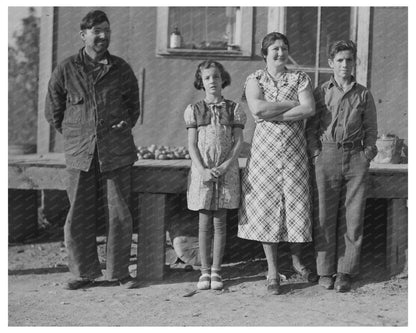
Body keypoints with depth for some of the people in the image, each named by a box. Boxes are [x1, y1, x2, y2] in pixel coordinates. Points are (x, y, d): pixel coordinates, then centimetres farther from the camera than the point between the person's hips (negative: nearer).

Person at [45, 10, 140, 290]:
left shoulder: (122, 70, 6)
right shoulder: (65, 70, 3)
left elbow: (134, 107, 21)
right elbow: (53, 111, 13)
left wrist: (124, 125, 8)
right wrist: (74, 135, 11)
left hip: (117, 153, 0)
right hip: (80, 154, 0)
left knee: (119, 215, 1)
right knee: (78, 217, 3)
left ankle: (119, 272, 13)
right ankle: (84, 272, 16)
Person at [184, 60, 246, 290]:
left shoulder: (233, 109, 5)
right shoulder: (194, 110, 5)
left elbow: (238, 142, 1)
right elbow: (192, 144, 1)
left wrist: (225, 166, -12)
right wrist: (202, 169, -12)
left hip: (226, 171, 0)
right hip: (202, 170, 0)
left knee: (220, 221, 3)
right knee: (204, 222, 2)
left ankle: (216, 271, 9)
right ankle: (204, 271, 9)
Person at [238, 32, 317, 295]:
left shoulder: (300, 78, 6)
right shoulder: (255, 79, 4)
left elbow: (310, 109, -10)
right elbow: (257, 108, -15)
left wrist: (273, 115, -13)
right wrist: (293, 104, -11)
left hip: (295, 151, 1)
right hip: (265, 150, -1)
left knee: (296, 204, 3)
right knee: (266, 207, 0)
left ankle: (297, 260, 26)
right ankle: (273, 271, 10)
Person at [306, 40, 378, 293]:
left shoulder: (363, 95, 8)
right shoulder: (320, 92, 7)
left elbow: (371, 129, 11)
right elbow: (311, 127, 9)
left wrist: (366, 155, 0)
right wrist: (316, 154, -2)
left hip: (356, 158, 0)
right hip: (327, 156, 0)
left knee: (353, 217, 0)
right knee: (325, 216, 1)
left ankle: (345, 272, 8)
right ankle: (325, 271, 10)